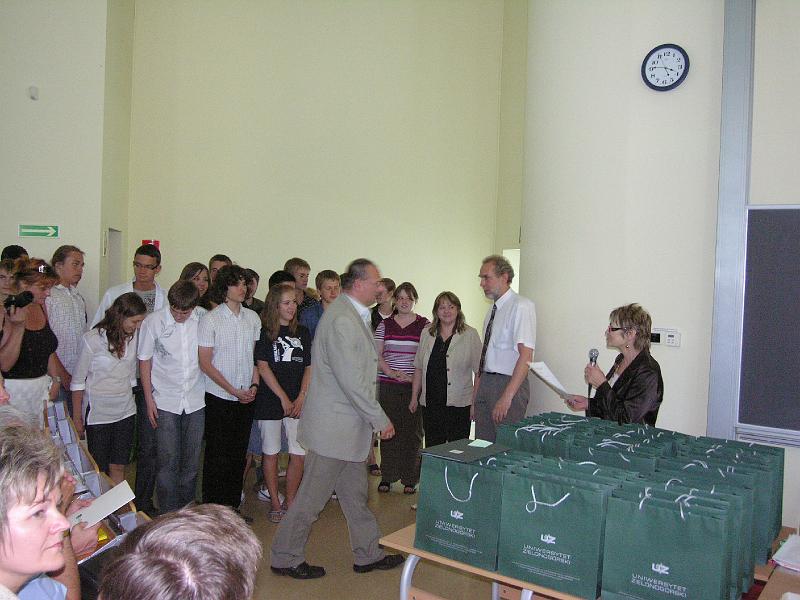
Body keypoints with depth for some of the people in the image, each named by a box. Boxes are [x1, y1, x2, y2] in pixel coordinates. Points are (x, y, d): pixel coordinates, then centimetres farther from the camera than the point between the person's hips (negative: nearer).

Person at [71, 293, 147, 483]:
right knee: (98, 469, 4)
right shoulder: (93, 338, -15)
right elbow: (78, 381, -7)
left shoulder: (134, 335, -1)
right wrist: (77, 418, -4)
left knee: (119, 467, 10)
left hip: (126, 411, 4)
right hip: (98, 412, -4)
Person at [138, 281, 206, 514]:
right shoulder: (153, 321, -9)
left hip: (196, 400, 2)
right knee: (169, 461, -1)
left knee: (192, 460, 11)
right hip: (166, 401, -2)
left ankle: (187, 509, 27)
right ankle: (168, 513, 12)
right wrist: (149, 400, -2)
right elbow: (145, 362, 0)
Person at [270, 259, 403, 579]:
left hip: (349, 424, 10)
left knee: (355, 494, 19)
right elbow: (352, 380, -25)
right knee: (313, 495, 4)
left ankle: (368, 554, 31)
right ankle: (285, 558, 20)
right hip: (334, 425, -10)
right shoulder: (341, 319, -22)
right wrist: (380, 420, -16)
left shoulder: (353, 315, 11)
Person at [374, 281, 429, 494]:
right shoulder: (385, 325, 8)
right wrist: (390, 372, -9)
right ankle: (387, 476, 16)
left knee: (412, 431, 3)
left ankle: (410, 479, 13)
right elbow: (378, 354, 6)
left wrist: (415, 377, -12)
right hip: (388, 386, 2)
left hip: (414, 386, -1)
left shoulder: (424, 325, 1)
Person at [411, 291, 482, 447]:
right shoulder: (427, 333, 10)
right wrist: (414, 397, 13)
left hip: (459, 404, -3)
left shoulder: (470, 335, -1)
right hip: (430, 403, 3)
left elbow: (479, 372, -3)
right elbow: (419, 369, 14)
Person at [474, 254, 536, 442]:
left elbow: (526, 356, -19)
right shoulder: (492, 311, 15)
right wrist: (475, 397, 12)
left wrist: (507, 397, -24)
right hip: (485, 383, 8)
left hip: (508, 383, -8)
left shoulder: (521, 306, -11)